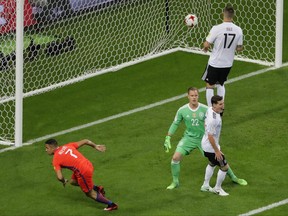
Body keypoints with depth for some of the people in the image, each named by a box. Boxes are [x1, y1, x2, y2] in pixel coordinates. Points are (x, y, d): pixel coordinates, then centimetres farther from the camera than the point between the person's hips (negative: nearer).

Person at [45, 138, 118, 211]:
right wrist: (95, 146, 21)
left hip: (83, 172, -8)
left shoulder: (56, 159, -7)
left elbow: (60, 177, -14)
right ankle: (97, 188, 24)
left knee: (90, 194, 12)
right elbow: (85, 141, 7)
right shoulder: (67, 146, 10)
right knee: (73, 181, 26)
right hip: (88, 165, 8)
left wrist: (63, 181, 9)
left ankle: (112, 205, 19)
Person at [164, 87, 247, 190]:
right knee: (176, 157, -14)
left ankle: (233, 177, 22)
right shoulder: (182, 110, -10)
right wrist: (168, 138, -3)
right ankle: (175, 182, 6)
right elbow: (175, 124, 2)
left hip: (204, 138, -1)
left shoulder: (205, 109, -13)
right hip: (189, 138, 1)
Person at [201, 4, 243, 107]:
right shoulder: (238, 30, -10)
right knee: (221, 84, 25)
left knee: (210, 86, 12)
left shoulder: (217, 28, -22)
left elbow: (207, 45, -17)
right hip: (228, 63, 4)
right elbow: (239, 48, 0)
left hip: (214, 63, -4)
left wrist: (205, 47, 6)